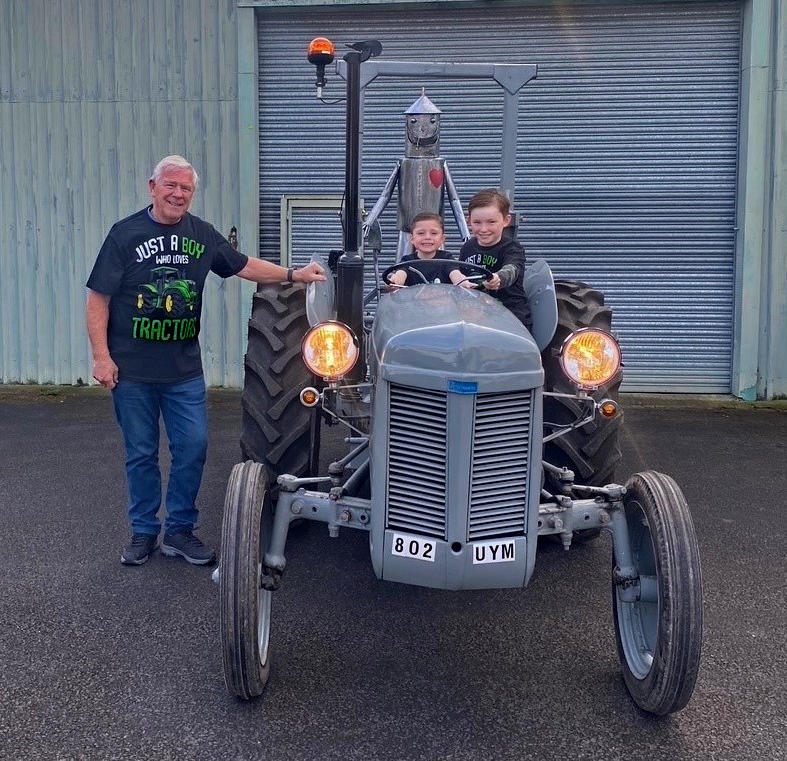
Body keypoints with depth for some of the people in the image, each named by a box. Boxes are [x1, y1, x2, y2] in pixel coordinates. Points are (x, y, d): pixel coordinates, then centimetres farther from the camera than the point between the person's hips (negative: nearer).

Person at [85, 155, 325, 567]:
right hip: (132, 370, -3)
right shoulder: (126, 233, -6)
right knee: (141, 454, 7)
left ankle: (180, 530, 18)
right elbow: (98, 300, -6)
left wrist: (293, 274, 6)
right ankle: (144, 532, 23)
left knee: (192, 448, 2)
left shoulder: (202, 234, 6)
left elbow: (244, 265, 17)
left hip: (185, 370, 3)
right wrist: (102, 357, -12)